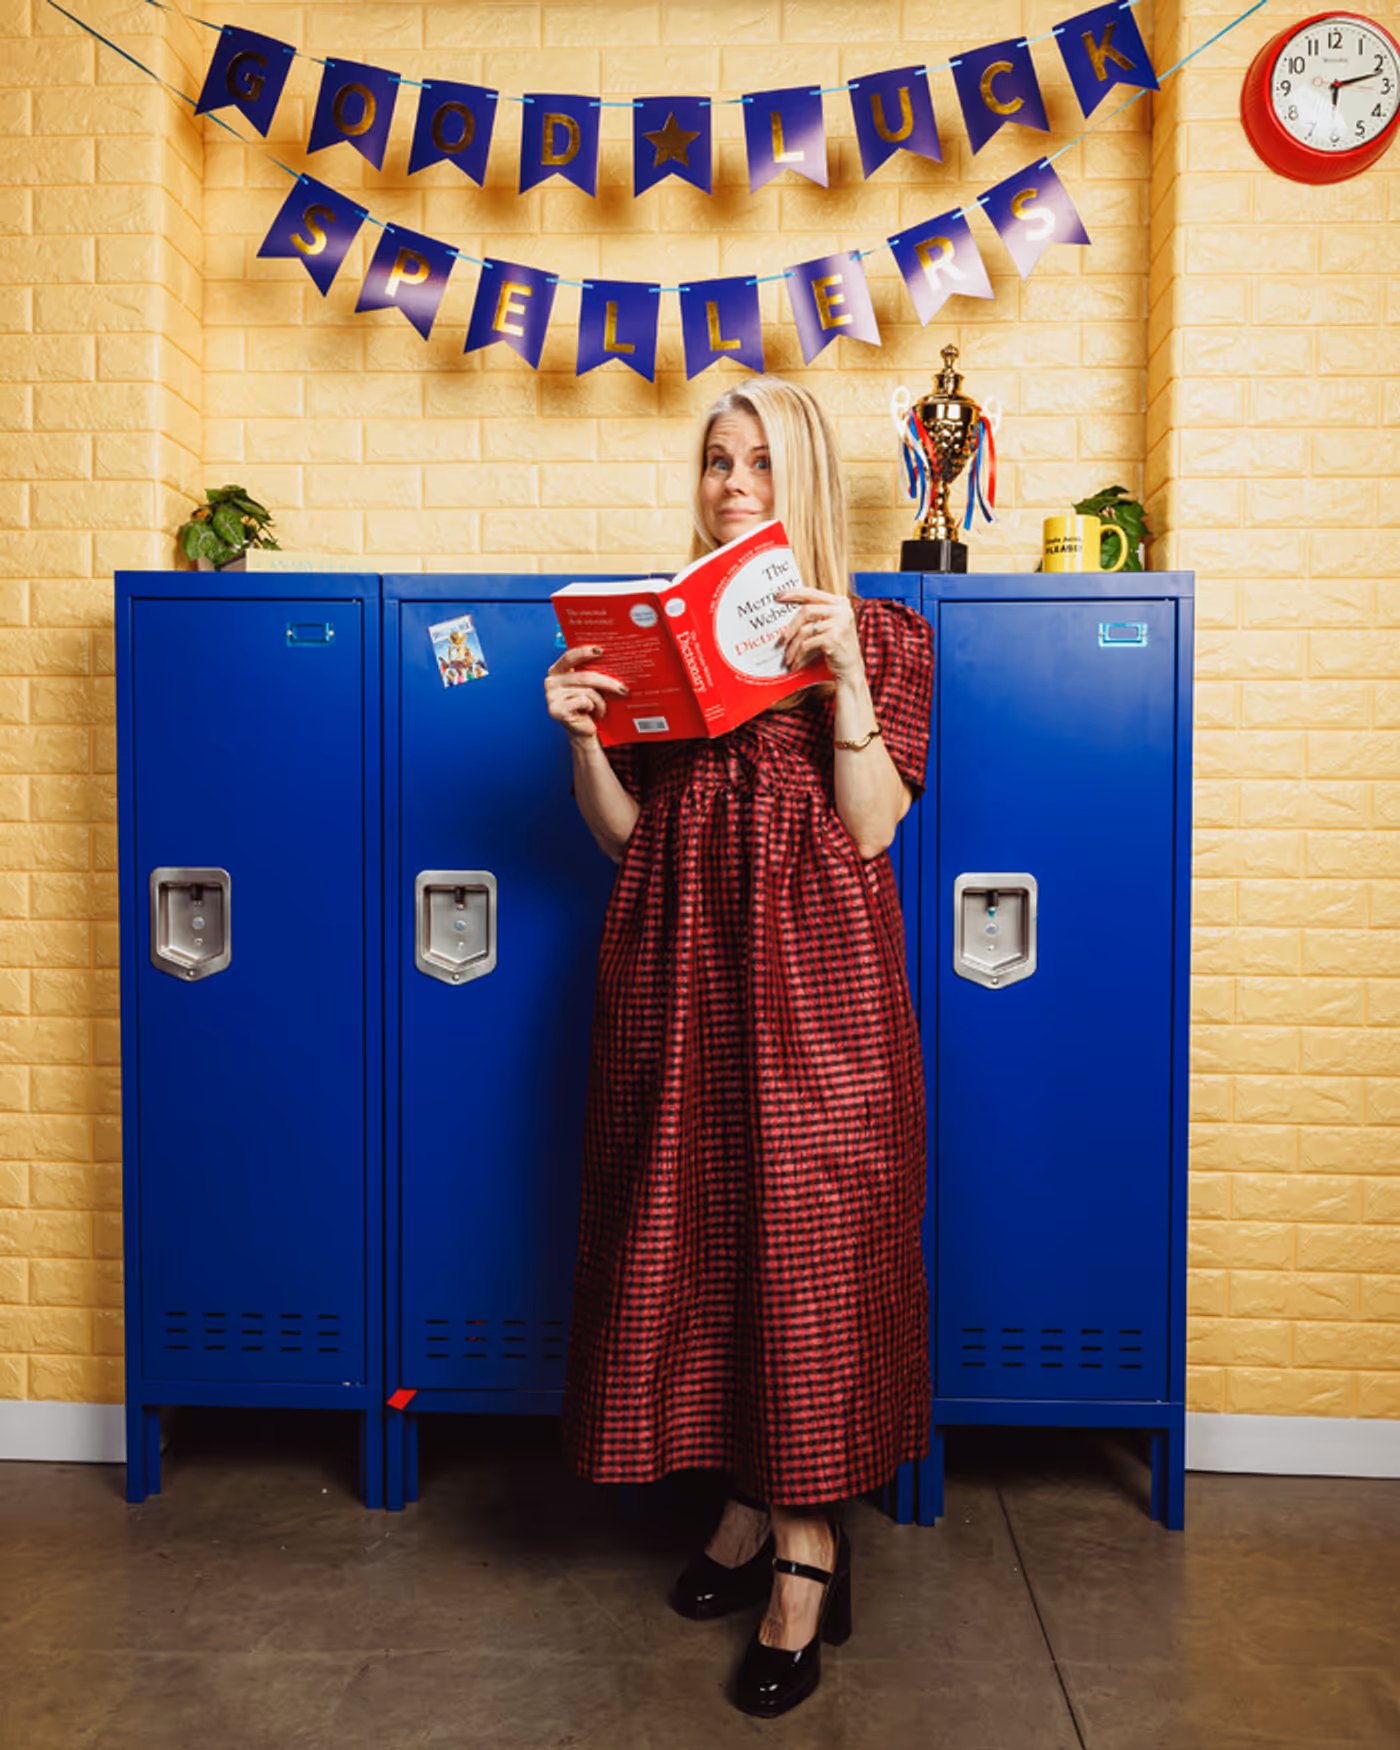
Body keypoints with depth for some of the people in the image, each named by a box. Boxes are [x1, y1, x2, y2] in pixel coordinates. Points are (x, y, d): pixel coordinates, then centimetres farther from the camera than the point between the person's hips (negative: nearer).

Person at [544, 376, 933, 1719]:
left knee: (806, 1234, -1)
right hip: (675, 966, 4)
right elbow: (623, 831, 9)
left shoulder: (881, 634, 5)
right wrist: (583, 733, -7)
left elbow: (869, 829, -6)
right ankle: (750, 1498, 28)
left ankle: (807, 1541, 15)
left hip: (814, 973, -3)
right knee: (690, 1232, 8)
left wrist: (845, 675, -15)